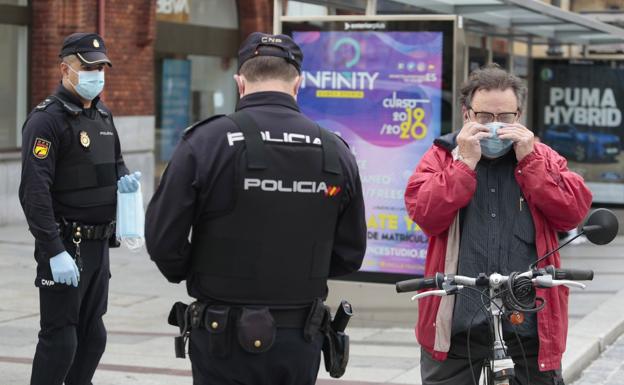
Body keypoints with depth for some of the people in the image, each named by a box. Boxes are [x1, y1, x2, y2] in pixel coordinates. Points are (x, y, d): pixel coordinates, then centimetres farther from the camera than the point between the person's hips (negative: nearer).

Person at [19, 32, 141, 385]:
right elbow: (34, 192, -20)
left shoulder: (103, 115, 12)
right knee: (59, 339, -5)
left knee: (93, 336, 14)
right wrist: (55, 252, -25)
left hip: (99, 245, 8)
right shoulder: (47, 119, -14)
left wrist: (123, 179, 3)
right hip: (65, 246, -8)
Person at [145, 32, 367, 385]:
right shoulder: (336, 153, 0)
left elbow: (163, 238, -10)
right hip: (301, 341, 3)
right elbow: (349, 255, 5)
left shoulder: (206, 142, -10)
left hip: (227, 340, -3)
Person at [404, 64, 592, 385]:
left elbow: (574, 211, -4)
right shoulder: (442, 156, 8)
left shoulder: (541, 158, 12)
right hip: (455, 324, -1)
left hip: (529, 325, 1)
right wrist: (465, 163, -12)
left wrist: (528, 161, -8)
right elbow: (424, 213, -9)